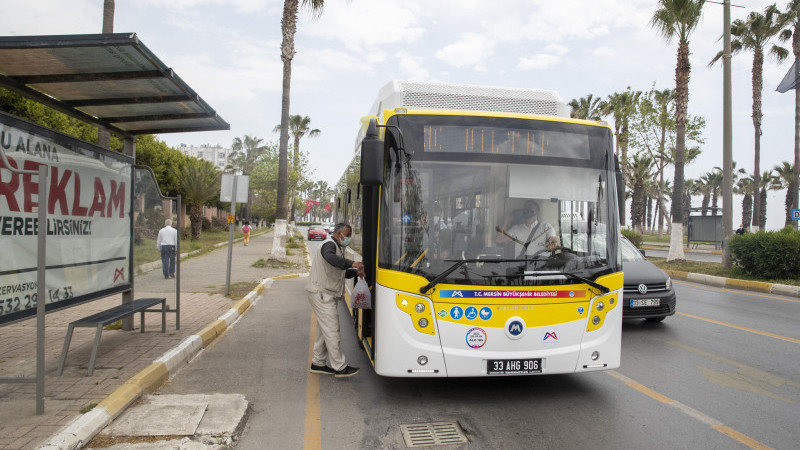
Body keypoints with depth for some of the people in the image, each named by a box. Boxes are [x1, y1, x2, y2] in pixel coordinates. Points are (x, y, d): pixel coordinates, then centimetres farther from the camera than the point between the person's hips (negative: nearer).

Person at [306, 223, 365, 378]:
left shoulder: (338, 248, 19)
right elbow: (331, 258, -39)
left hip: (327, 295, 11)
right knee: (332, 330, -8)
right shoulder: (329, 245, -14)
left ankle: (318, 363, 24)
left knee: (324, 330, 15)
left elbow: (341, 272, 23)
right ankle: (340, 367, -4)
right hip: (321, 294, -11)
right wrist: (352, 263, -49)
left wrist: (356, 272, 5)